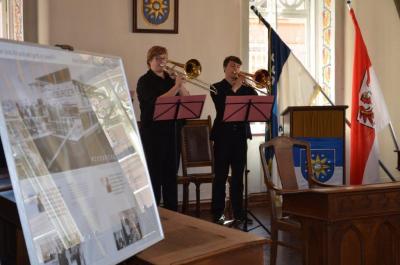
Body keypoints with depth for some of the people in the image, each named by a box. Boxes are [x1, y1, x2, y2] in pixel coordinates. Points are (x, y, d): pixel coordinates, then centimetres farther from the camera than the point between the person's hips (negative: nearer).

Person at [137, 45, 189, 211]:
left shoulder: (170, 78, 14)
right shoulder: (145, 81, -5)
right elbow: (157, 102, -20)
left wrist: (180, 84, -7)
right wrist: (176, 86, -20)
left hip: (172, 130, 6)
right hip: (153, 132, -6)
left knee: (171, 173, 10)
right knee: (154, 173, -2)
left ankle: (172, 211, 18)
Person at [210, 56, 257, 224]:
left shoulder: (245, 88, 14)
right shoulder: (217, 87, 3)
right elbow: (221, 106, -13)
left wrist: (247, 85, -8)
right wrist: (235, 87, -13)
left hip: (240, 136, 4)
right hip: (223, 136, -3)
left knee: (238, 176, 6)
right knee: (220, 176, -2)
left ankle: (238, 212, 12)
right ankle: (218, 213, 3)